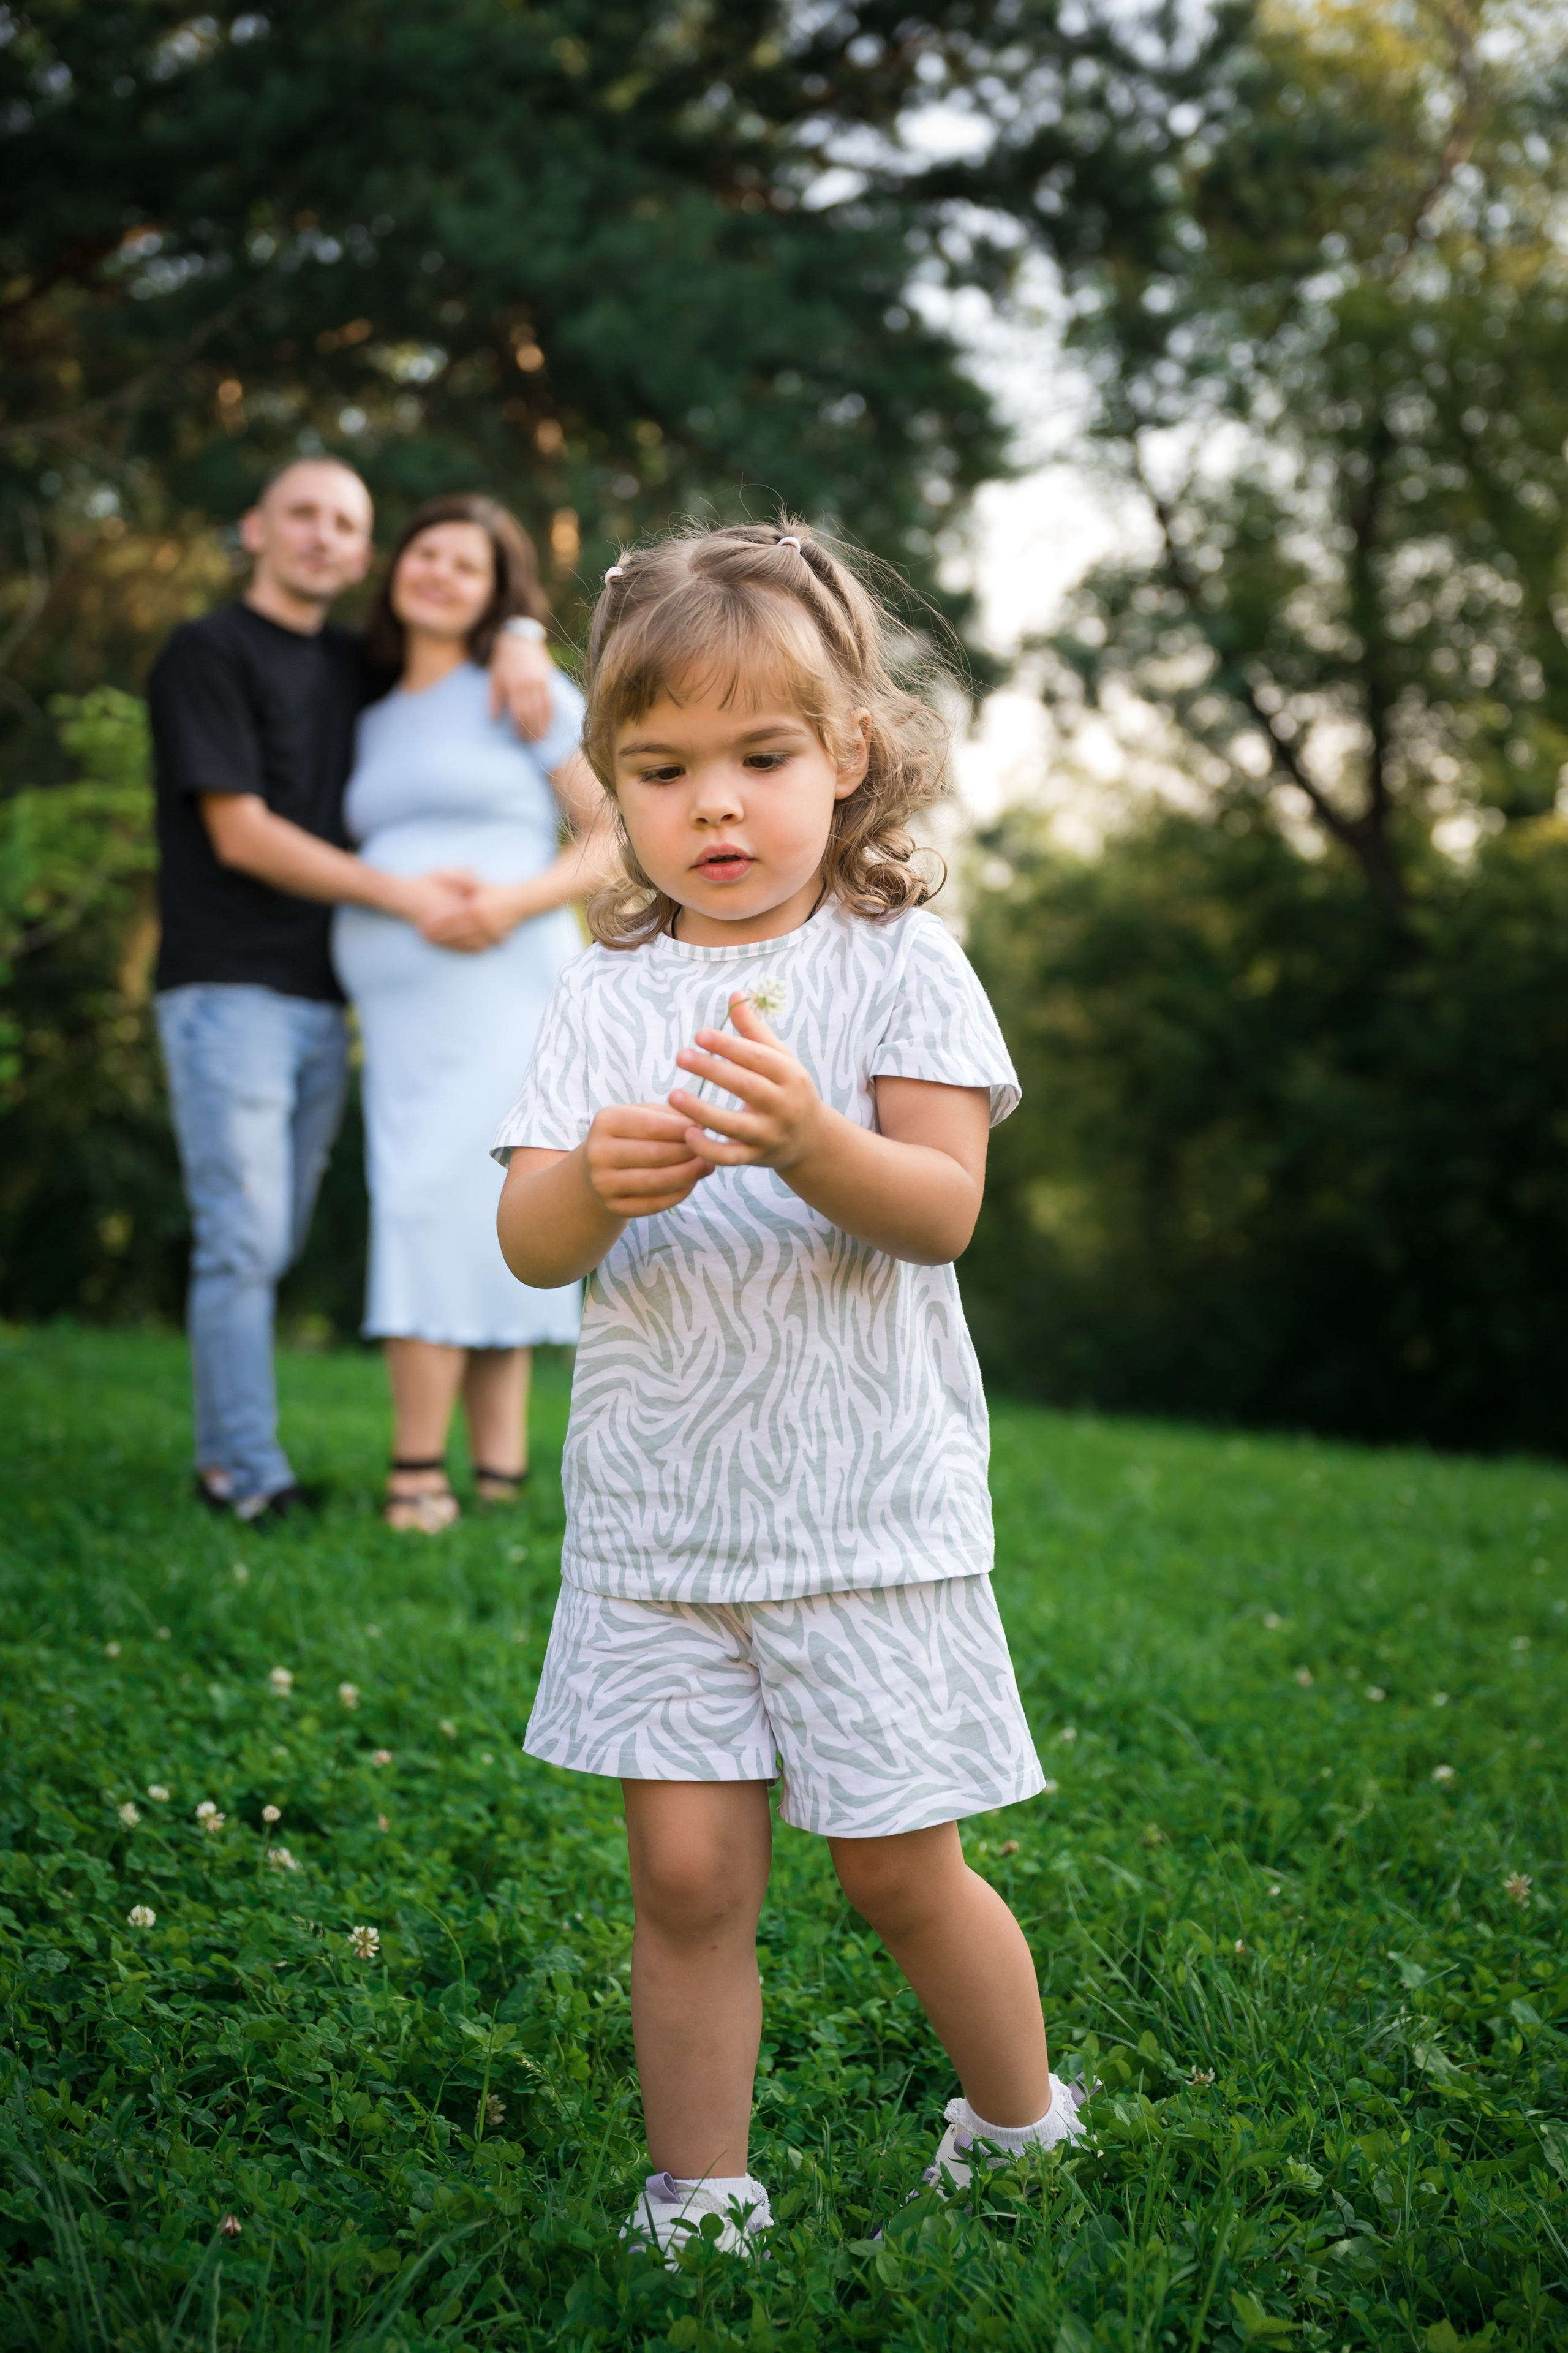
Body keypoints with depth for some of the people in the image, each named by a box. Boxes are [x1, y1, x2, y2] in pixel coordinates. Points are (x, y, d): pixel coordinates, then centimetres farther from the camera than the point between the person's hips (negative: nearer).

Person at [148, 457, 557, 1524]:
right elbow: (241, 835, -11)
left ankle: (222, 1456, 16)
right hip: (229, 988, -6)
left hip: (320, 998, 7)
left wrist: (520, 645, 3)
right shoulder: (208, 654, -4)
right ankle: (251, 1477, -4)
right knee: (242, 1241, -9)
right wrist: (403, 895, -16)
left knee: (271, 1243, 8)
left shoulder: (355, 668, 15)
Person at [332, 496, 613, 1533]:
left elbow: (621, 836, -2)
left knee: (435, 1207, -14)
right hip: (397, 1009, 6)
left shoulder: (526, 691, 3)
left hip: (497, 990, -6)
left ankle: (417, 1472, -12)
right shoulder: (377, 725, 21)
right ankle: (500, 1472, 4)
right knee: (483, 1234, 3)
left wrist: (519, 900, -16)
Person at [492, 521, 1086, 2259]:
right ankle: (697, 2204, 20)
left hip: (866, 1498, -2)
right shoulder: (605, 993, 5)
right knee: (686, 1872, 3)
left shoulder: (898, 962, -3)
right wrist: (599, 1181, -25)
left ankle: (1023, 2131, 32)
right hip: (655, 1508, 2)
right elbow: (527, 1244, -2)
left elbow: (942, 1211, -11)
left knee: (900, 1869, 6)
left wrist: (813, 1140, -31)